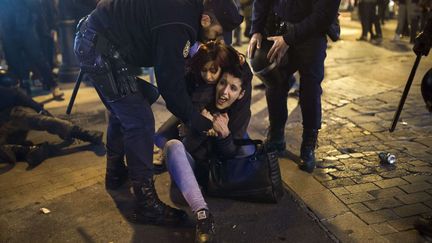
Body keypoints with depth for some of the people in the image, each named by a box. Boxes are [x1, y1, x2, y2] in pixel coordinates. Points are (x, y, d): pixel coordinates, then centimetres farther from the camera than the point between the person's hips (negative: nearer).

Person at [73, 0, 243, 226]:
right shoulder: (176, 28, -24)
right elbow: (171, 85, -20)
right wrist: (201, 124, -10)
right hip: (99, 48, -11)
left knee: (123, 110, 24)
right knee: (140, 120, -11)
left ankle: (115, 171, 44)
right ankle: (147, 204, -4)